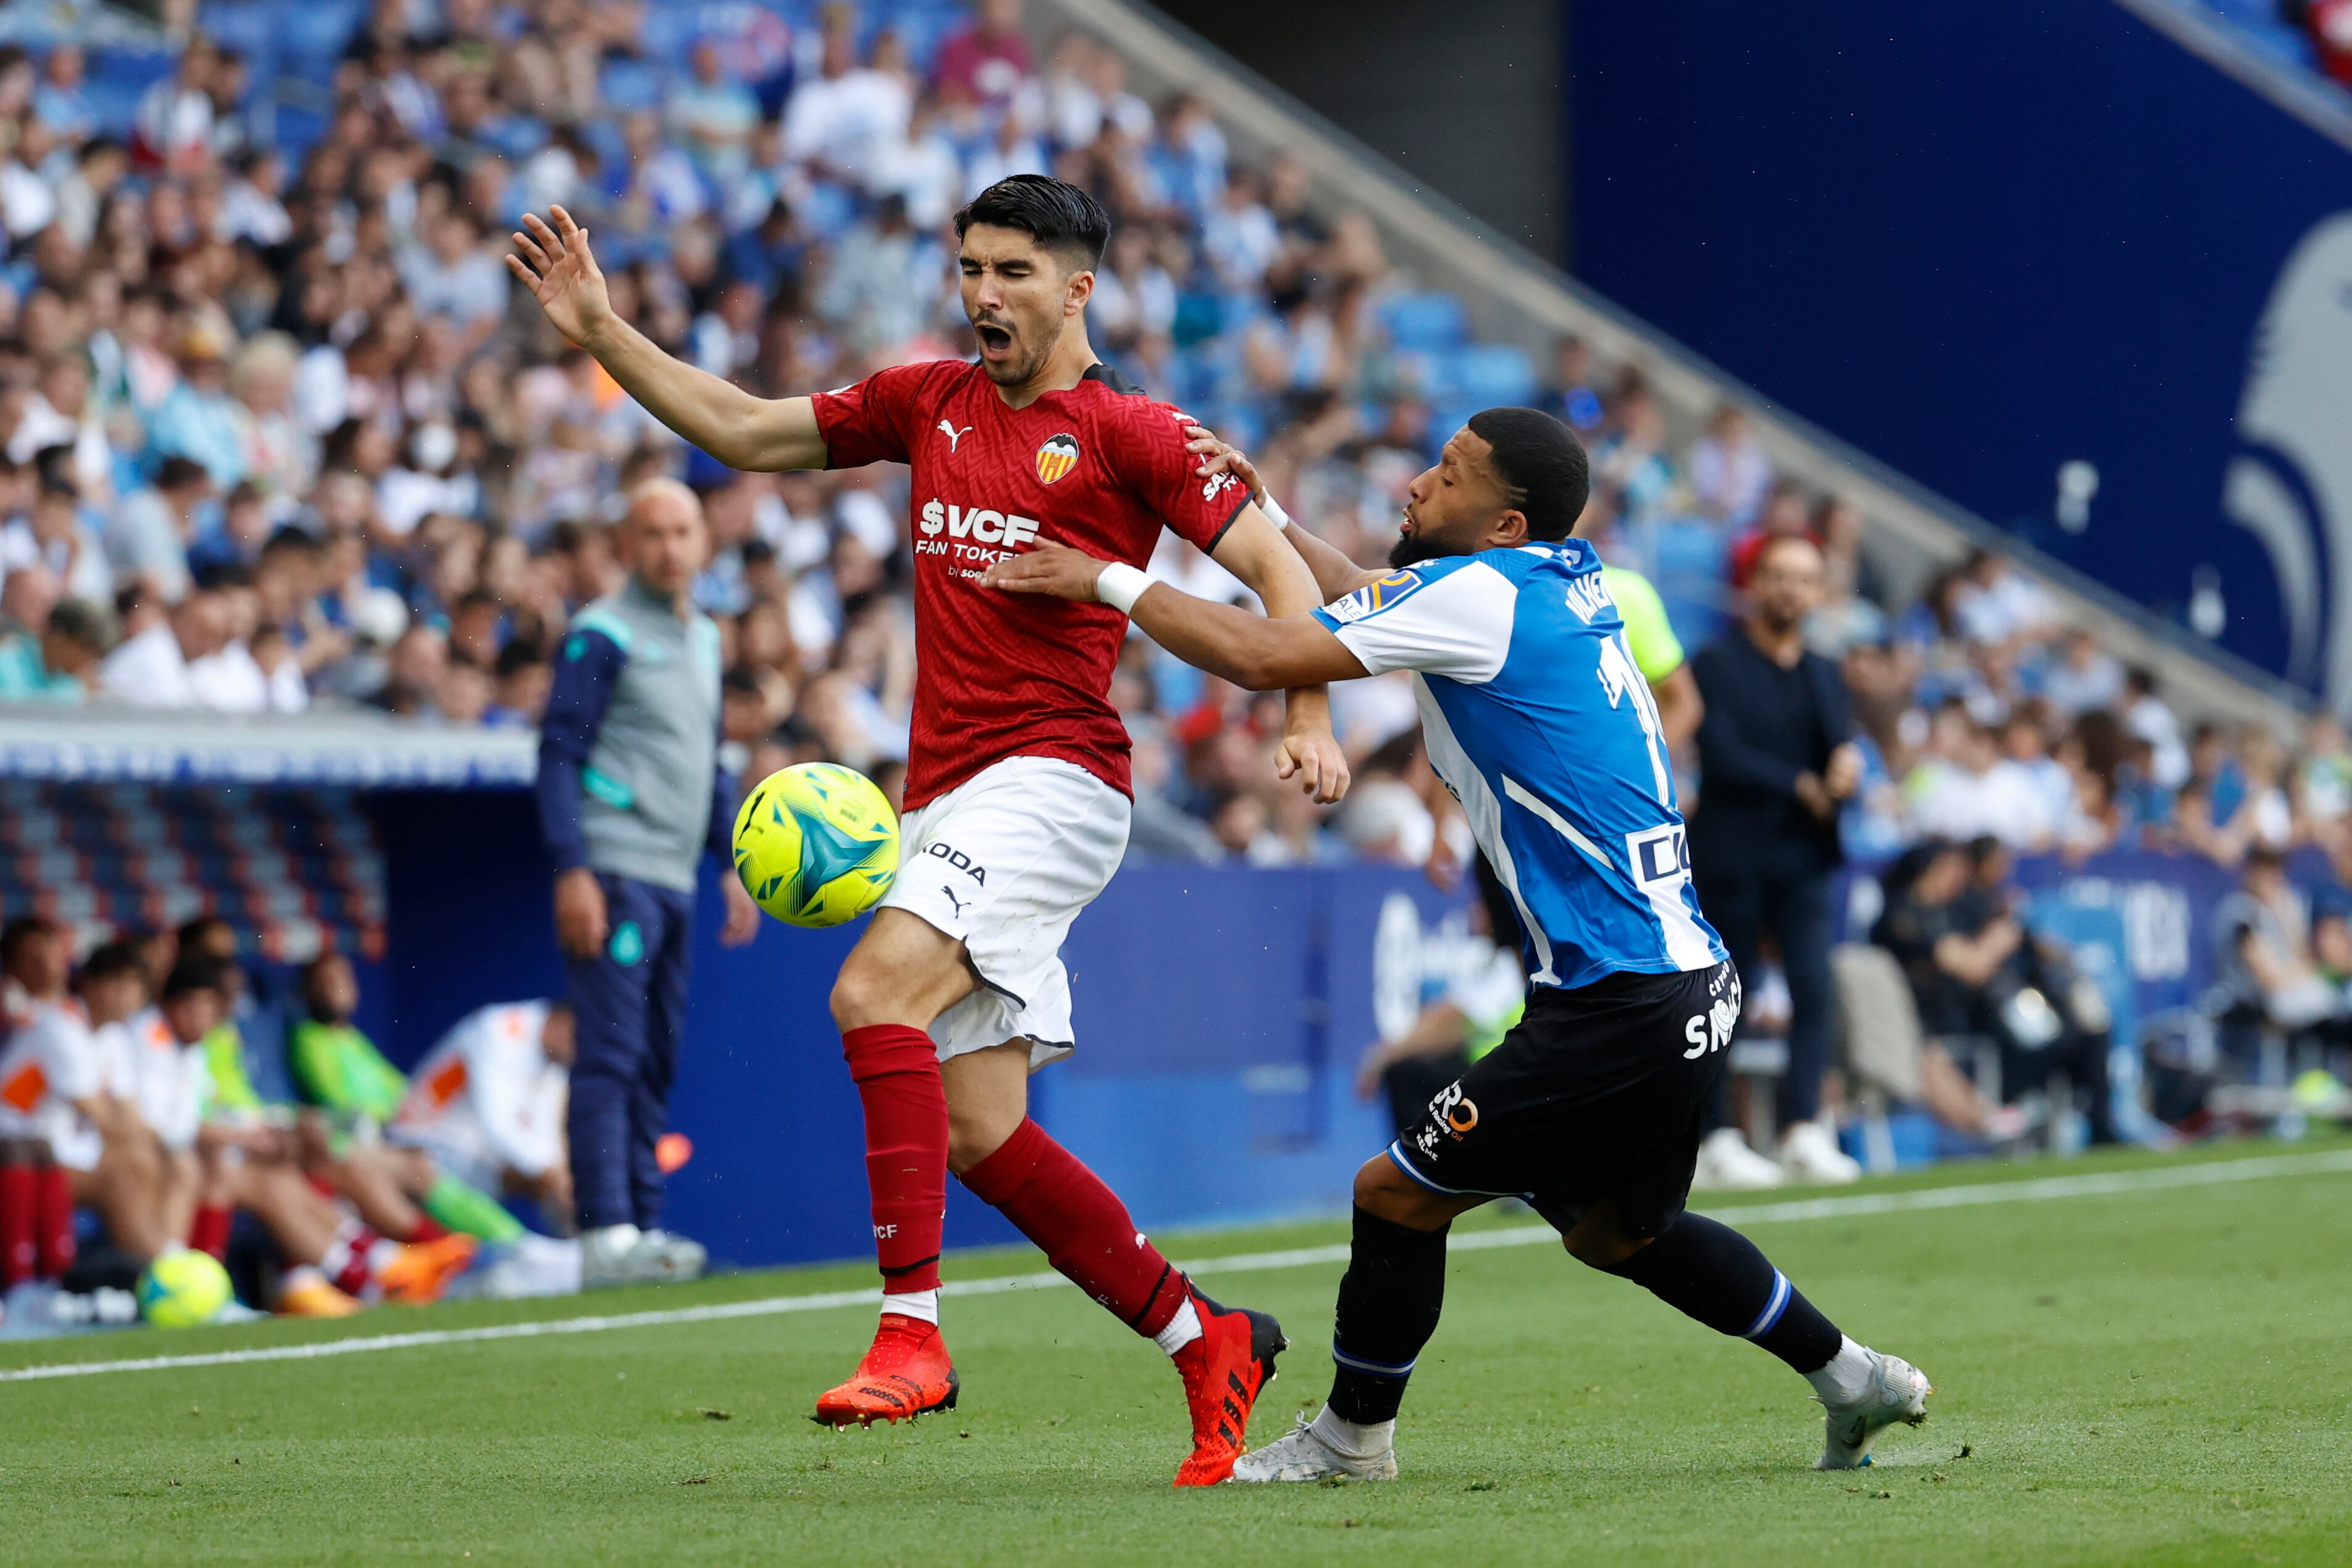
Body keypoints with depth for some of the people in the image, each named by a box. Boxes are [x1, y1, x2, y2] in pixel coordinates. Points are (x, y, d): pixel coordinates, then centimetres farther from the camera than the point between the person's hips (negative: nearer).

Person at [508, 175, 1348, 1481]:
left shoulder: (1127, 431, -2)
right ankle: (1205, 1343, 16)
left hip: (1052, 778, -7)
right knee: (979, 1137, 1)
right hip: (943, 802, 7)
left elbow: (1275, 565, -2)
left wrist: (1308, 725, -16)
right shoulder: (926, 403, 16)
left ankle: (909, 1327, -30)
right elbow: (745, 432, 21)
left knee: (873, 991, -29)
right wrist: (598, 329, 15)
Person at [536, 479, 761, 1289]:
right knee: (611, 1056, -12)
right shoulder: (602, 635, -5)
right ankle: (606, 1234, -16)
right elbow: (559, 752, -9)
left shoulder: (704, 638, 18)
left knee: (654, 1063, 8)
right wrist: (572, 871, -17)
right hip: (614, 875, -8)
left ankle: (643, 1229, 12)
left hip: (674, 879, 8)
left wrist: (733, 861, 19)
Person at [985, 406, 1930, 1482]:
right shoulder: (1570, 582, 11)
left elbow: (1262, 657, -17)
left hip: (1618, 1013, -10)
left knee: (1396, 1195, 0)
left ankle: (1352, 1437, 15)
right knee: (1614, 1231, 27)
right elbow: (1364, 604, 27)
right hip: (1685, 985, 10)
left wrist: (1109, 579, -6)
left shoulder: (1474, 593, -15)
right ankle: (1853, 1381, 32)